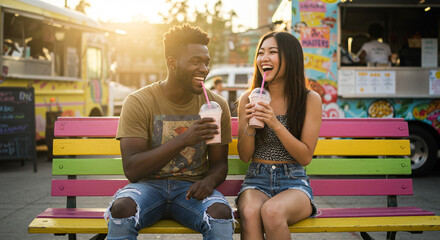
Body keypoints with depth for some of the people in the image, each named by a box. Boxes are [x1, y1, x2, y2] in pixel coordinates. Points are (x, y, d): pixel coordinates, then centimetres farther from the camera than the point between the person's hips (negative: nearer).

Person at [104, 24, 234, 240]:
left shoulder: (216, 105, 3)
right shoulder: (138, 102, -6)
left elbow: (219, 163, 9)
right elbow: (132, 170, -15)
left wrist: (209, 181, -17)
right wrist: (183, 140, -27)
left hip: (191, 187, 1)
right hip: (148, 184, -1)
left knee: (221, 213, -31)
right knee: (122, 208, -33)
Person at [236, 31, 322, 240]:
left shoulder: (310, 99, 0)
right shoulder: (248, 99, 6)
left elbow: (305, 157, -4)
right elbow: (244, 156, 8)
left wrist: (275, 124, -17)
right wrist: (249, 126, -13)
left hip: (294, 182, -1)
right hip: (257, 179, 2)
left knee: (271, 211, -34)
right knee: (250, 213, -33)